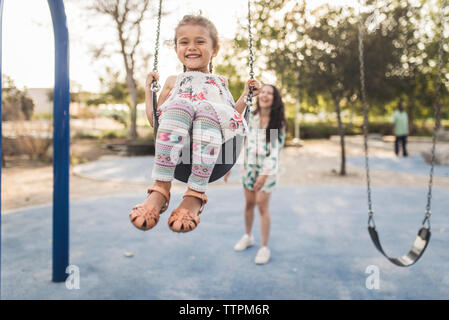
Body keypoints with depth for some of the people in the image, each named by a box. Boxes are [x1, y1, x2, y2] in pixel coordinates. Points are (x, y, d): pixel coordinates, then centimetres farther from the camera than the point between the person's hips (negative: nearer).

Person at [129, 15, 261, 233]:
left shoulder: (220, 83, 36)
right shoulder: (173, 82, 35)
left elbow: (234, 117, 30)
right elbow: (153, 118, 29)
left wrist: (246, 95, 21)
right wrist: (148, 87, 30)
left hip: (215, 137, 0)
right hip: (174, 140, 0)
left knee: (207, 108, -36)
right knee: (180, 104, -35)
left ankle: (195, 193, -39)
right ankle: (161, 188, -40)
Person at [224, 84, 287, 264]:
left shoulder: (278, 123, -8)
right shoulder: (250, 118, 0)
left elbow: (276, 150, -13)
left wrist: (265, 174, -23)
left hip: (267, 168, -3)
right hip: (249, 165, 3)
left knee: (262, 205, -4)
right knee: (249, 203, 12)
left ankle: (264, 247, 8)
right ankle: (247, 236, 34)